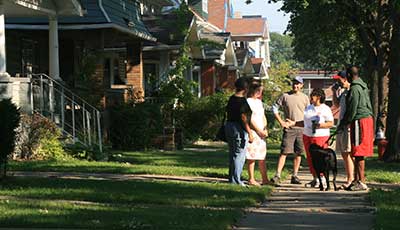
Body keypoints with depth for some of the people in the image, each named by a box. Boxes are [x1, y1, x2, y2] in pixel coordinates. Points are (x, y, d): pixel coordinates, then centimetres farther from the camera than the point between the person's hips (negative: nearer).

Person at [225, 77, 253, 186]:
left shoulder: (231, 99, 10)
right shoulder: (242, 101, -16)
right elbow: (244, 118, -18)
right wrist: (250, 133, -15)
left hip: (229, 126, 9)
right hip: (239, 129, -9)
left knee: (232, 154, 15)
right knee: (239, 155, -4)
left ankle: (232, 178, 20)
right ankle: (236, 180, -5)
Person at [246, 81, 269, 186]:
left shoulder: (259, 101, 17)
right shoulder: (248, 101, -8)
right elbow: (250, 119, -13)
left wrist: (265, 129, 6)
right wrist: (259, 130, -11)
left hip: (261, 133, 8)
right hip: (252, 132, -8)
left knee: (262, 157, 8)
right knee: (252, 157, -5)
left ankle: (265, 179, 11)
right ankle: (251, 179, 0)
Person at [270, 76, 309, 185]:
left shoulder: (305, 98, 8)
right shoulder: (285, 96, 3)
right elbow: (275, 108, 6)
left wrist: (295, 122, -1)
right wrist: (281, 122, -3)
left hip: (301, 128, 2)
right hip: (289, 128, -2)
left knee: (298, 153, 5)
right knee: (284, 152, -8)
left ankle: (294, 176, 12)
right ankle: (277, 175, -10)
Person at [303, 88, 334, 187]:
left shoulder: (325, 109, -4)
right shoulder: (309, 107, 16)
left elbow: (331, 123, -8)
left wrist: (319, 125, -20)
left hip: (320, 136, -7)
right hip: (307, 135, 7)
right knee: (310, 158, 5)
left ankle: (322, 179, -1)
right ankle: (315, 178, 13)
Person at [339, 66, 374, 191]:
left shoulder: (355, 89, -14)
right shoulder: (363, 87, 16)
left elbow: (352, 109, -17)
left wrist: (343, 123, -6)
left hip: (359, 121, -10)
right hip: (368, 118, 10)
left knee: (359, 154, -8)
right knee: (358, 154, 13)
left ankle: (361, 182, -8)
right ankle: (357, 180, 18)